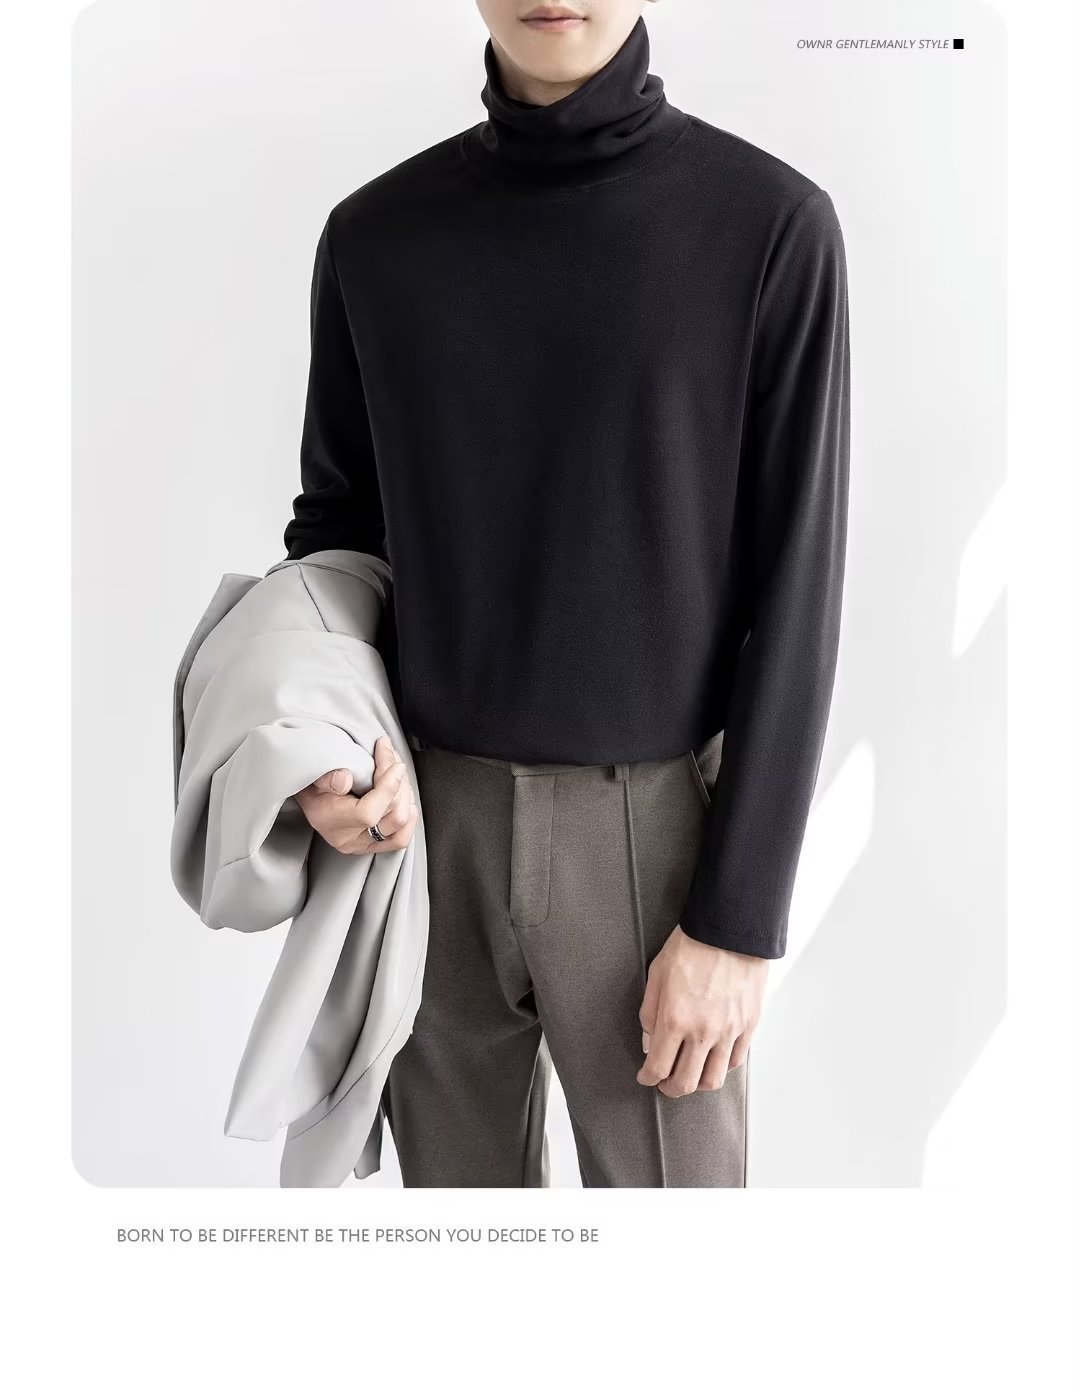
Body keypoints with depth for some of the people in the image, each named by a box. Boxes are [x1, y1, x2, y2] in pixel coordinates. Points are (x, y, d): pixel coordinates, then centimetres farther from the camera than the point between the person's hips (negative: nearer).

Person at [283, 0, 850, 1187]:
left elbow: (796, 594, -7)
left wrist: (739, 916, -9)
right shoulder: (376, 234, 1)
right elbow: (336, 519, 11)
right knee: (455, 1168, 16)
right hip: (431, 814, 3)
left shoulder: (773, 226, -8)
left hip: (653, 821, -2)